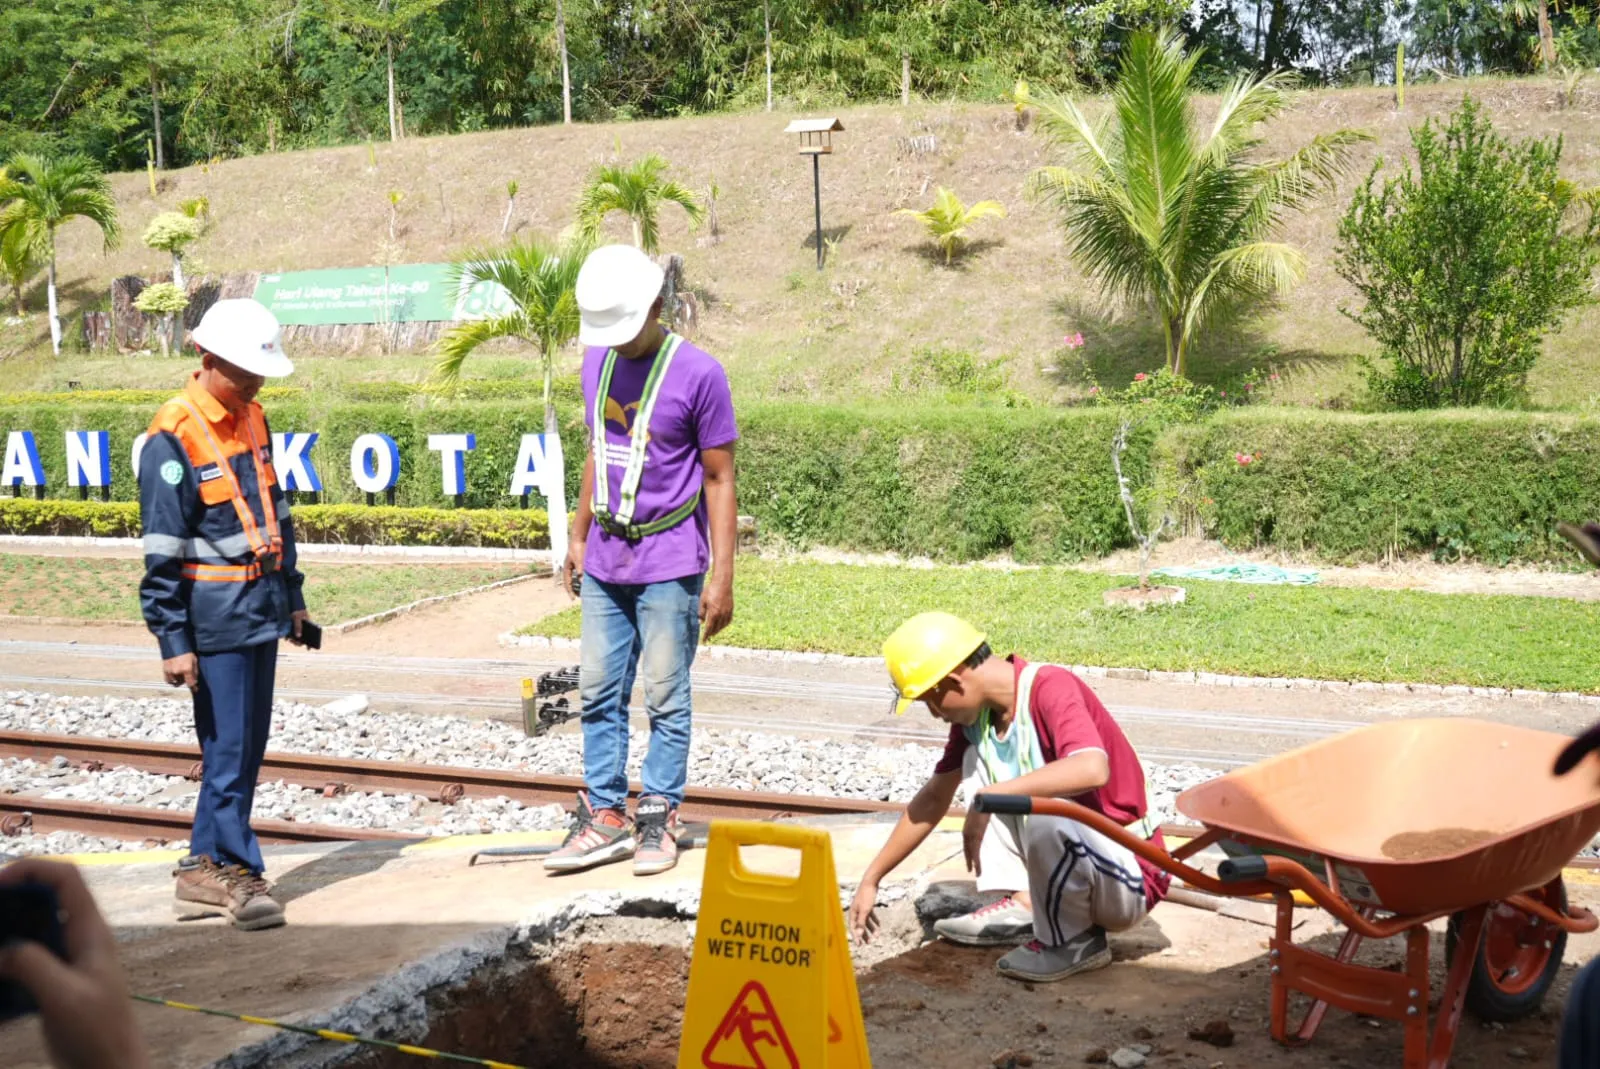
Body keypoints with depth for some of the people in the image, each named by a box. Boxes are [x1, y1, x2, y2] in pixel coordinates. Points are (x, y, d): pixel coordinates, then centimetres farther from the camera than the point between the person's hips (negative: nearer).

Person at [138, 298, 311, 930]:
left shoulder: (251, 419, 11)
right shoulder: (173, 437, -12)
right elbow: (162, 551, -13)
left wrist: (292, 595, 19)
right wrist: (173, 640, -14)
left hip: (262, 610, 8)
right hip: (216, 618, -8)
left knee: (247, 746, 11)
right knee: (228, 749, -4)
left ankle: (204, 867, 21)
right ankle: (238, 871, 7)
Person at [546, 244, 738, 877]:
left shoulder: (698, 374, -11)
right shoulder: (597, 362, 8)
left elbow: (720, 480, -9)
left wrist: (722, 578, -12)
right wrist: (578, 537, 18)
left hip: (669, 568, -6)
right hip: (605, 563, 6)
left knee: (665, 699, 1)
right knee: (598, 693, 8)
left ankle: (659, 819, 12)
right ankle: (605, 817, 17)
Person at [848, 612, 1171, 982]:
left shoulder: (1051, 688, -23)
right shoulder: (975, 712, 1)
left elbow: (1092, 769, -43)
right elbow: (934, 799, 12)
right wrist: (872, 879, 14)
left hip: (1129, 880, -8)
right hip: (1073, 854, 8)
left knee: (1046, 816, -37)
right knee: (977, 754, 6)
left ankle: (1074, 942, -9)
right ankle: (1024, 907, 4)